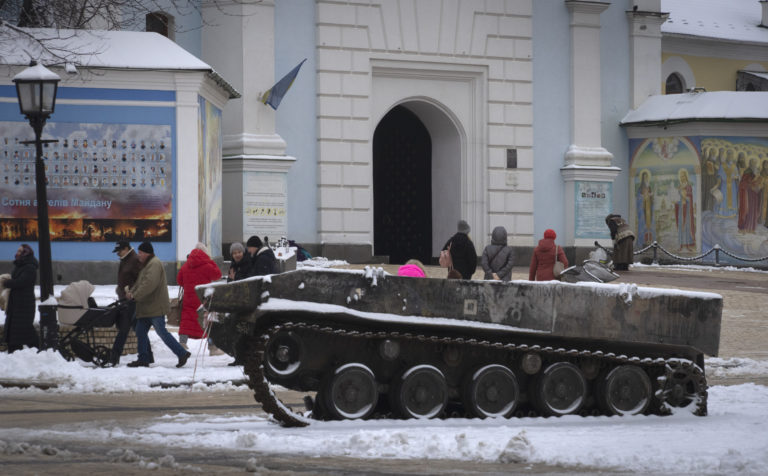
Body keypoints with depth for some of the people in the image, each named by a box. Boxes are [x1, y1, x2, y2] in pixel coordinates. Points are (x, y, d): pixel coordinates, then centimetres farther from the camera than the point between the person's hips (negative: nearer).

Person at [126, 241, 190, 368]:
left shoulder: (154, 264, -14)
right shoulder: (146, 265, 20)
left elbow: (149, 283, -27)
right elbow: (139, 282, 21)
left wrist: (135, 295, -24)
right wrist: (131, 291, 2)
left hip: (156, 307, -10)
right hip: (146, 308, 10)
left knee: (162, 332, -9)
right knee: (141, 332, 9)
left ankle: (182, 353, -5)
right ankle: (143, 359, 14)